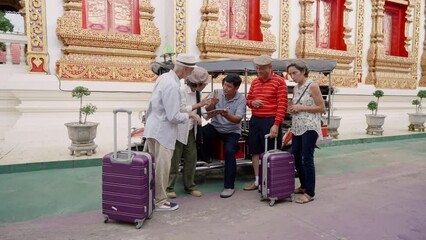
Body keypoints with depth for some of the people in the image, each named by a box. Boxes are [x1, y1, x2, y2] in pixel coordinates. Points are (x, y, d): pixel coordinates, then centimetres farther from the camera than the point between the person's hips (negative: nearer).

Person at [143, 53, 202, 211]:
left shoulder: (164, 77, 6)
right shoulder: (172, 86, -23)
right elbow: (174, 116, -22)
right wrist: (190, 115, -7)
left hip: (153, 128, 10)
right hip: (162, 132, -9)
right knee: (161, 167, 3)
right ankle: (159, 202, 18)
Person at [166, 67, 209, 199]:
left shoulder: (196, 92, 7)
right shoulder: (182, 90, -15)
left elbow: (198, 112, 9)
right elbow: (182, 109, -21)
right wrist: (199, 104, -16)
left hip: (190, 131, 7)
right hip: (179, 130, -7)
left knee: (191, 158, 10)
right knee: (174, 161, 1)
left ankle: (190, 186, 24)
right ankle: (169, 188, 14)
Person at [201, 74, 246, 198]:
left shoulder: (241, 99, -11)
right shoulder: (217, 93, -6)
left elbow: (238, 119, -19)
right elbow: (207, 111, -10)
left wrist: (226, 115, -39)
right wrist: (212, 104, -33)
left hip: (232, 131, -2)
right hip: (215, 127, 2)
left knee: (230, 151, -26)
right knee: (200, 133, -29)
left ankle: (229, 186, -12)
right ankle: (204, 157, 1)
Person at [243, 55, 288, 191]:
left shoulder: (279, 82, -7)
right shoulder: (254, 82, 12)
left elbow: (282, 105, -12)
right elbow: (248, 99, 21)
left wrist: (276, 125, -20)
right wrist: (252, 102, -4)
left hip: (271, 121, -6)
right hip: (255, 120, 6)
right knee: (255, 151, 11)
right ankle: (257, 180, 24)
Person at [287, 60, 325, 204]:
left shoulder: (312, 86, -8)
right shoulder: (295, 88, 12)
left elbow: (322, 108, -10)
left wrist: (301, 107, -15)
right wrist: (293, 110, 1)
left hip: (309, 127, -8)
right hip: (297, 127, 8)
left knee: (307, 159, -5)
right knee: (296, 157, 12)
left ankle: (310, 193, 6)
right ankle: (304, 186, 30)